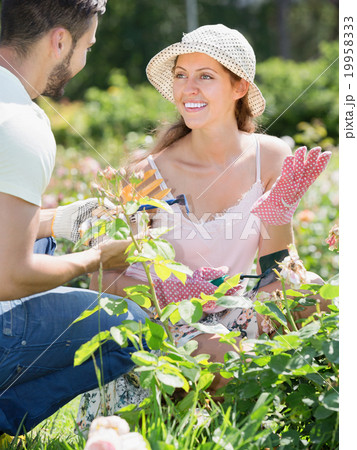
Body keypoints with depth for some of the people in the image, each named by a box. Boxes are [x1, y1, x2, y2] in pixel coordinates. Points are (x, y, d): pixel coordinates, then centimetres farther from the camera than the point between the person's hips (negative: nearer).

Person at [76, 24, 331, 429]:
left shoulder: (271, 158, -6)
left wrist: (280, 210, -21)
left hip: (234, 322, 3)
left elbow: (277, 280, -3)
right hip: (158, 330, -3)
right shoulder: (151, 173, -13)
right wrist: (169, 291, -28)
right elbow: (102, 282, -10)